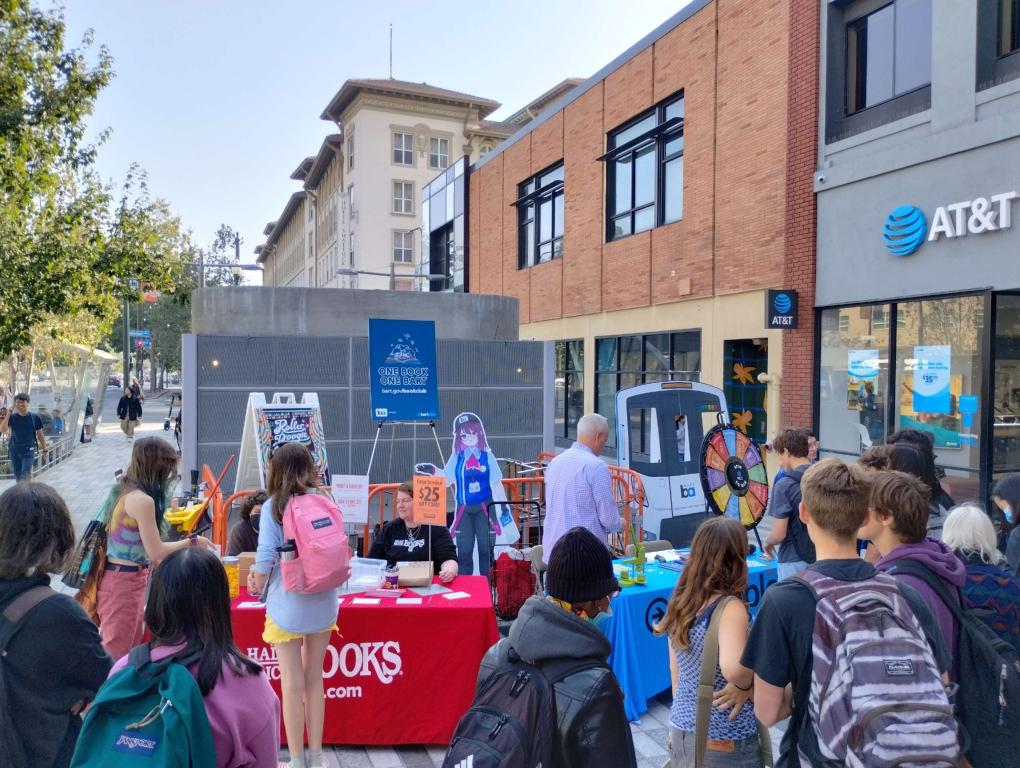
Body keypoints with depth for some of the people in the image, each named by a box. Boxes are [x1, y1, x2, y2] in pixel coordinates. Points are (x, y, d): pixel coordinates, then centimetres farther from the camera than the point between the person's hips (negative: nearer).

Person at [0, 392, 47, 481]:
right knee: (18, 476, 11)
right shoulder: (12, 417, -1)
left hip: (29, 450, -2)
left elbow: (40, 434, 6)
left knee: (26, 475, -14)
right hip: (14, 450, 2)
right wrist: (8, 413, -21)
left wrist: (44, 449, 9)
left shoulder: (34, 417, -3)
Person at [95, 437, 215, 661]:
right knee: (116, 652, 2)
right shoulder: (142, 500, -23)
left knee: (132, 647, 19)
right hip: (124, 582, -9)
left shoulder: (123, 489, 6)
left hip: (117, 577, 9)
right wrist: (192, 541, -7)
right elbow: (155, 551, -17)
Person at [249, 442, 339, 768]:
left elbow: (266, 558, -13)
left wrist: (259, 584, 7)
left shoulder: (273, 507, -8)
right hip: (322, 603, 4)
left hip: (288, 606, -4)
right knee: (314, 679, 17)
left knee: (292, 683, 8)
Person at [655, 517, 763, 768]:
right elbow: (733, 668, -40)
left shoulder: (680, 603, -2)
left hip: (682, 731, 6)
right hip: (725, 742, -6)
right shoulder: (729, 607, -22)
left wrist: (685, 714, 18)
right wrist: (744, 687, -20)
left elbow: (675, 671, 7)